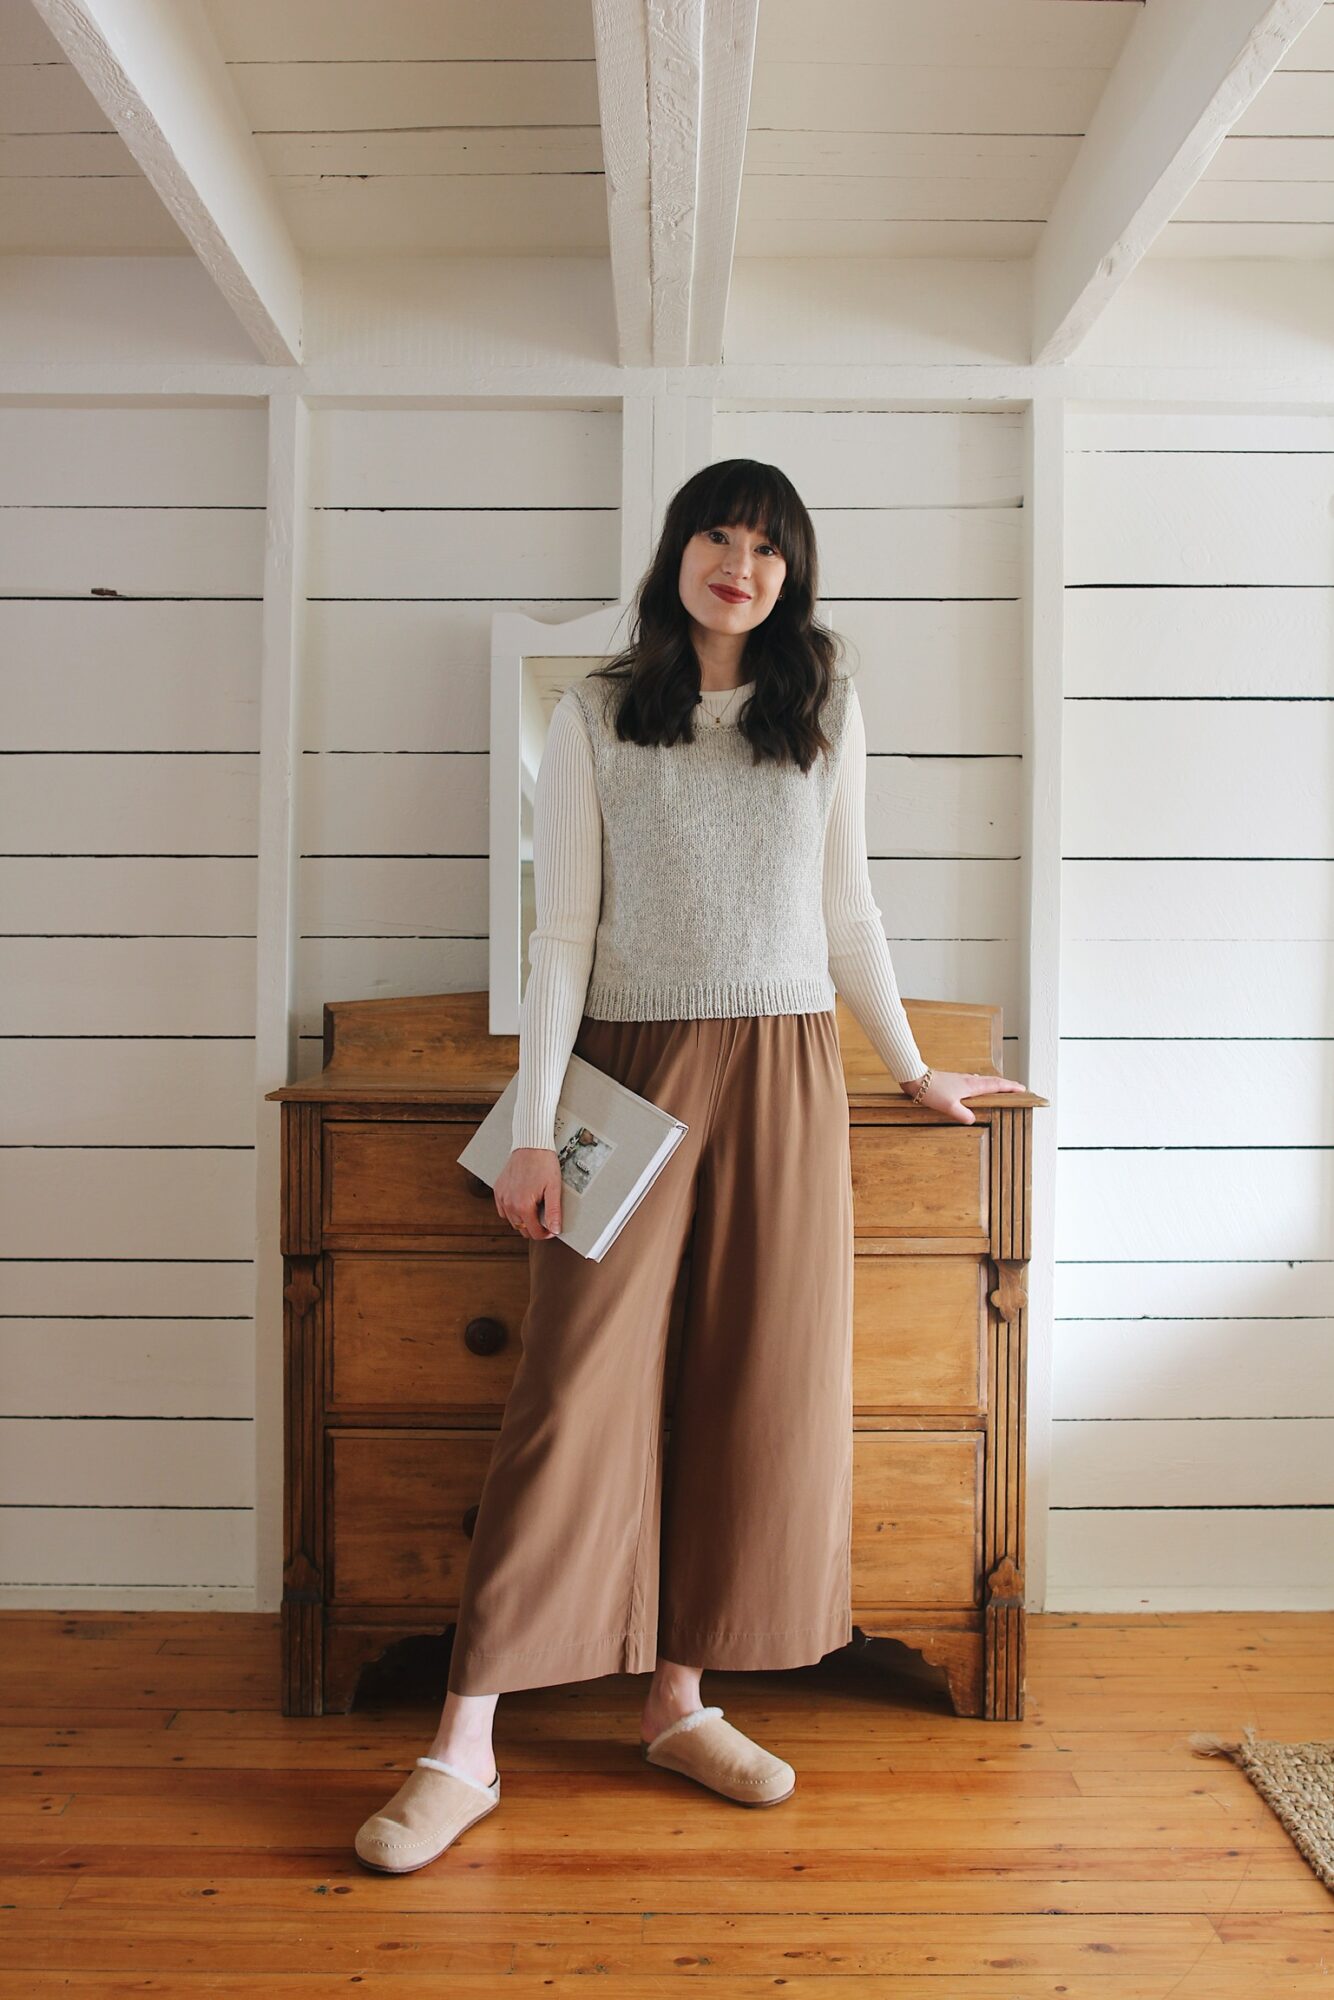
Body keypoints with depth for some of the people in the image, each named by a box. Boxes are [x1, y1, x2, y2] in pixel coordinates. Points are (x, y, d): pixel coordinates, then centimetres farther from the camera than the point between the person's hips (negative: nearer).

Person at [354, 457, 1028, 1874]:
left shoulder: (827, 712, 10)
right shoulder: (594, 715, 3)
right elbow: (561, 931, -2)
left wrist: (911, 1068, 19)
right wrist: (533, 1128, -7)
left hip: (784, 1072, 3)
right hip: (633, 1065, -3)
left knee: (762, 1390, 5)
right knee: (578, 1389, -5)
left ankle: (679, 1700, 22)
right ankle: (464, 1746, 5)